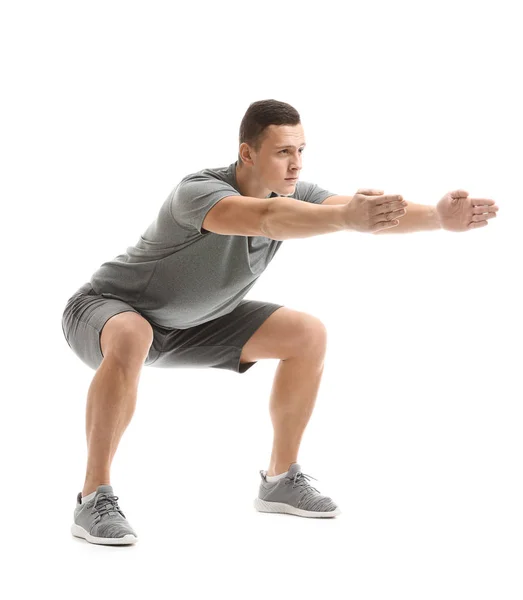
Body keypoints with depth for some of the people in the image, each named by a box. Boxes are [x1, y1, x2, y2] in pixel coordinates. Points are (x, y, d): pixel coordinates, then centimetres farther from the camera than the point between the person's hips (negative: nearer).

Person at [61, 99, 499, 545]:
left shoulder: (293, 194, -12)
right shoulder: (198, 192, -35)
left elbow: (375, 214, -25)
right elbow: (267, 218, -56)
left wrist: (439, 217, -42)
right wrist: (347, 217, -71)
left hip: (191, 323, 7)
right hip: (108, 308, -7)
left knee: (307, 336, -4)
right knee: (130, 341, -43)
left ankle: (281, 480, 8)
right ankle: (95, 500, -29)